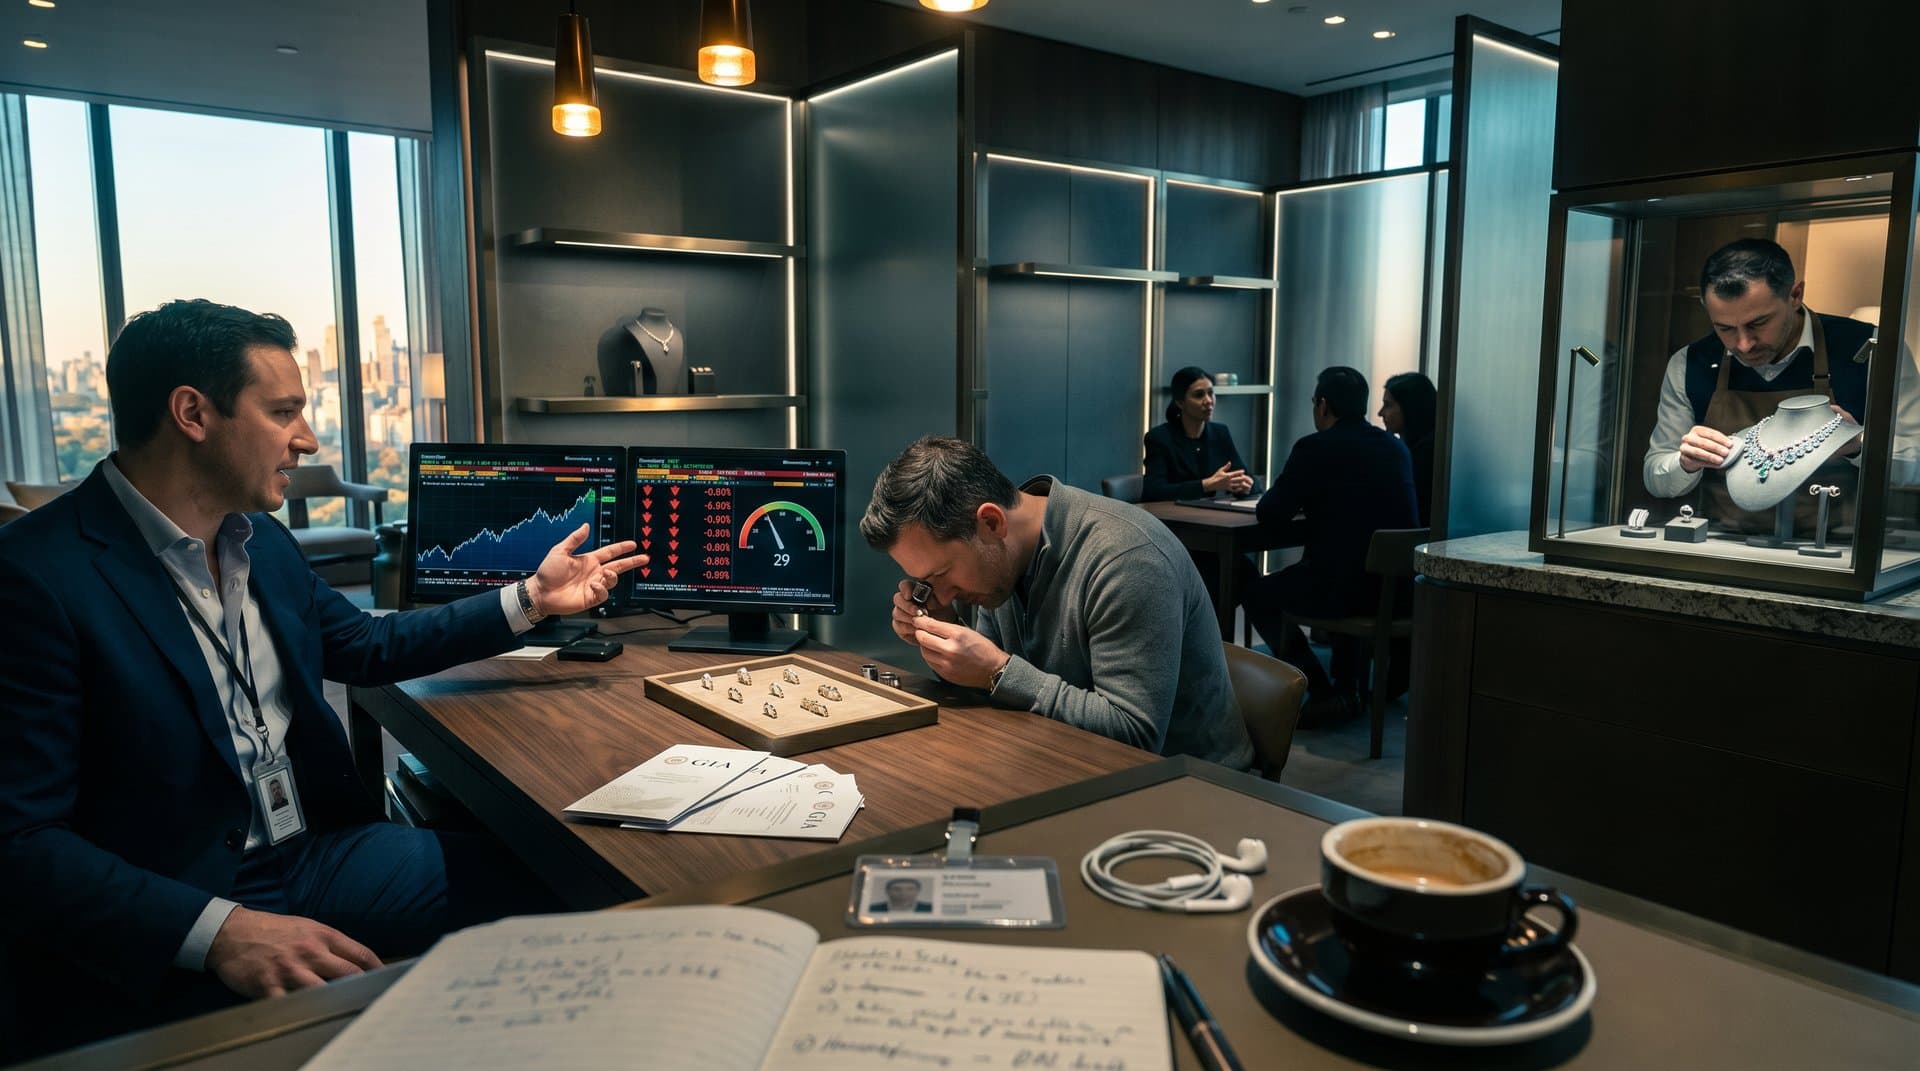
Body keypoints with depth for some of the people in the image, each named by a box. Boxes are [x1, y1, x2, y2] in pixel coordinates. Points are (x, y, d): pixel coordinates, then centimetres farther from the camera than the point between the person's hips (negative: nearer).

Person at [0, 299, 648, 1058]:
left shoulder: (262, 540, 7)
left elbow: (369, 647, 22)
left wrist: (532, 599, 18)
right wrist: (221, 931, -29)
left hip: (313, 855, 7)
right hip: (163, 934, -7)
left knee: (550, 884, -3)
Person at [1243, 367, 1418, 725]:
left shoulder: (1314, 448, -9)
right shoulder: (1396, 447, 10)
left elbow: (1268, 516, -6)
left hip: (1337, 587, -7)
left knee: (1257, 594, 18)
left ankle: (1323, 692, 9)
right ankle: (1348, 687, 37)